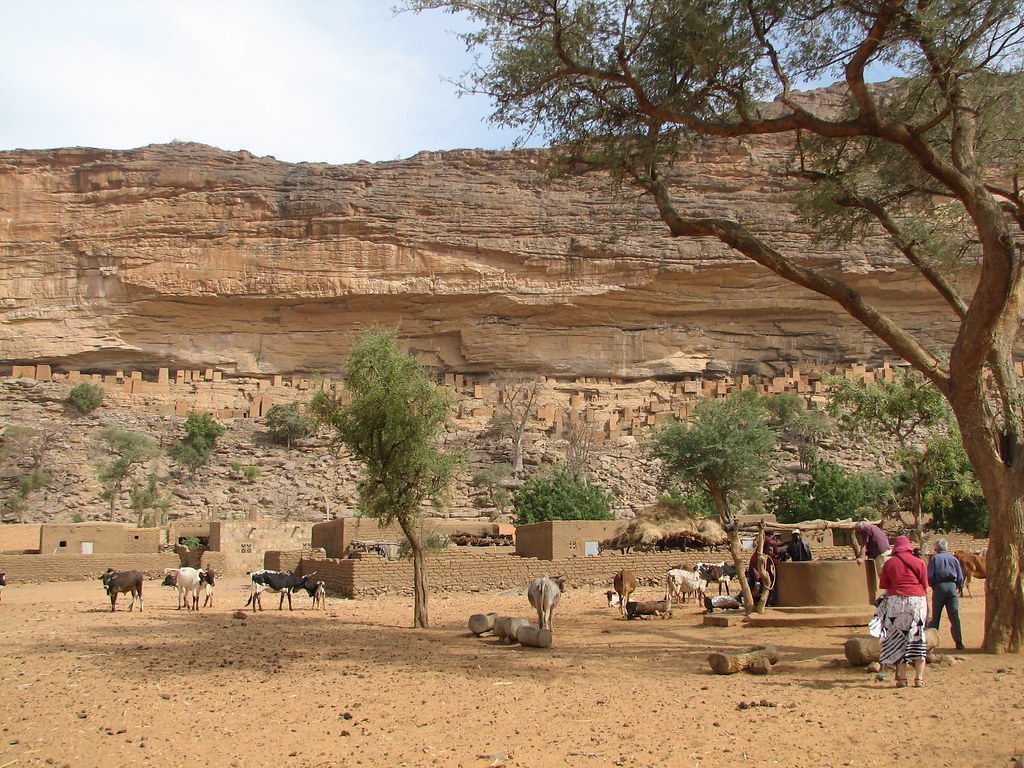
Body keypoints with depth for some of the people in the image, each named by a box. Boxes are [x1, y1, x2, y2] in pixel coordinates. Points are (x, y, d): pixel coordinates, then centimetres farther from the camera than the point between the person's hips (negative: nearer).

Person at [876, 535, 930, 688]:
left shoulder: (889, 563, 4)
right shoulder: (919, 563, 3)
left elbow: (883, 585, 8)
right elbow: (925, 586, 6)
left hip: (895, 601, 0)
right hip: (917, 601, 0)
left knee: (898, 638, 5)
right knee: (917, 638, 6)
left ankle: (902, 679, 3)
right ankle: (919, 679, 3)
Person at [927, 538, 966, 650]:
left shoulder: (934, 558, 3)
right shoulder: (954, 559, 11)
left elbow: (930, 576, -4)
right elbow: (960, 577, 6)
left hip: (939, 586, -1)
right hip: (952, 586, 1)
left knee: (935, 616, 6)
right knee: (954, 616, 1)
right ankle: (958, 642, -5)